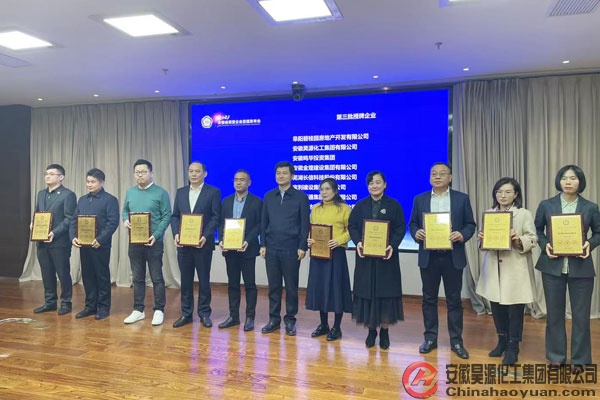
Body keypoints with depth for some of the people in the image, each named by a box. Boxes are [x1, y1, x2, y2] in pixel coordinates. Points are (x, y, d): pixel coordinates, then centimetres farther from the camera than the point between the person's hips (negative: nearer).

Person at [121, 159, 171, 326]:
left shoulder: (161, 193, -5)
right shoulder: (130, 192, 10)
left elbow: (167, 216, -8)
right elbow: (124, 211, 18)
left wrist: (156, 235, -19)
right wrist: (125, 220, -6)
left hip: (153, 242, -5)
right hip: (134, 242, 5)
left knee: (157, 278, 2)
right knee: (137, 278, 12)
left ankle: (159, 311, 11)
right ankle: (138, 310, 22)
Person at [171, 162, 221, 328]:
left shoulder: (213, 192, -1)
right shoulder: (181, 192, 12)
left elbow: (216, 217, -7)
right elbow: (175, 216, 10)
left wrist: (205, 236, -17)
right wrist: (176, 234, -7)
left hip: (203, 243, -3)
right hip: (183, 243, 4)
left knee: (204, 280, 5)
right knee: (186, 279, 9)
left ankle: (204, 313, 16)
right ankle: (186, 313, 19)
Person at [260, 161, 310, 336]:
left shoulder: (300, 197, 0)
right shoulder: (269, 196, 10)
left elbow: (305, 223, -2)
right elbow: (264, 222, 11)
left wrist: (302, 247, -8)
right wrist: (263, 244, 5)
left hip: (291, 249, -3)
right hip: (271, 249, 3)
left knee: (291, 287, 5)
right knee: (273, 286, 9)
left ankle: (290, 320, 16)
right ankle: (274, 319, 19)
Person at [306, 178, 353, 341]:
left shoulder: (344, 208, -1)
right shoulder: (315, 209, 13)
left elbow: (350, 230, -4)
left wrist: (339, 241, -20)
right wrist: (309, 240, -6)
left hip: (336, 252, -4)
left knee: (336, 287, -1)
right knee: (319, 287, 8)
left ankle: (336, 327, 11)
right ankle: (323, 325, 22)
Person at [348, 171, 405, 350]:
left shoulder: (394, 205, 3)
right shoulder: (360, 206, 8)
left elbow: (401, 228, -2)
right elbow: (352, 226, 4)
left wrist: (392, 245, -18)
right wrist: (358, 242, -15)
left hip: (386, 256, -1)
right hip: (365, 255, 2)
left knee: (386, 292, 2)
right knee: (367, 292, 4)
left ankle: (384, 331, 13)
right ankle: (371, 330, 16)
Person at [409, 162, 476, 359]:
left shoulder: (462, 198, 4)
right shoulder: (420, 199, 7)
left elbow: (470, 224, 3)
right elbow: (412, 224, 8)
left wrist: (462, 235, -17)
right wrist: (416, 233, -14)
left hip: (453, 256, -1)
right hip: (428, 256, 1)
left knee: (454, 300, 6)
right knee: (429, 299, 8)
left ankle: (456, 341, 16)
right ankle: (430, 338, 19)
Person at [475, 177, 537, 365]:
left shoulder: (524, 214, -3)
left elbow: (533, 240, -6)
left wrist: (518, 240, -24)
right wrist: (482, 238, -7)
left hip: (516, 269, -4)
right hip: (494, 267, 4)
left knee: (515, 309, 2)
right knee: (496, 306, 12)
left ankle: (513, 347, 15)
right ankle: (502, 341, 31)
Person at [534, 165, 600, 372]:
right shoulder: (546, 205, 0)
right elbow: (537, 230, 8)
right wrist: (545, 245, -10)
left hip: (581, 267, 0)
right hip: (553, 266, 0)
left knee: (581, 314, 6)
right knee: (554, 313, 9)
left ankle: (579, 359, 21)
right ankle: (556, 356, 24)